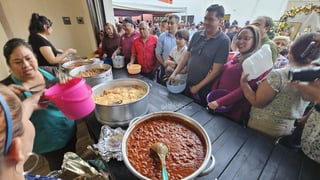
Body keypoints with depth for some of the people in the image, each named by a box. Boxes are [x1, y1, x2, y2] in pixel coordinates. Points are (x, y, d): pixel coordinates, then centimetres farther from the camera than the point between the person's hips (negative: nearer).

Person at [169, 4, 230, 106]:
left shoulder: (224, 41, -15)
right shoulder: (196, 35, 0)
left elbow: (216, 70, -17)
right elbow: (187, 56, 4)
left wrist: (198, 87, -14)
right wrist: (175, 73, -5)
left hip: (205, 89, -4)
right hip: (187, 84, 5)